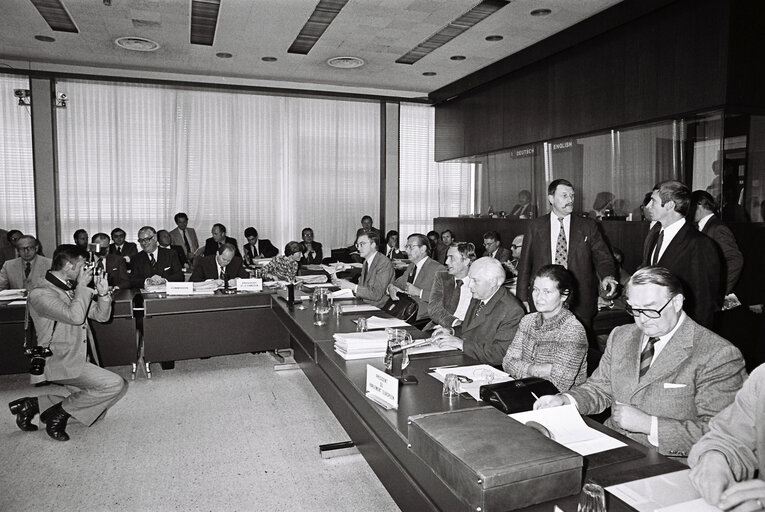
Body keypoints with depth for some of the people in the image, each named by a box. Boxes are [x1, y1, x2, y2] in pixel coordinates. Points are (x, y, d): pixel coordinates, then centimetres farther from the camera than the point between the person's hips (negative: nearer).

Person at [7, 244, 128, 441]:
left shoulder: (73, 290, 12)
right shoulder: (40, 294, -14)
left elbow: (101, 316, 12)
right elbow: (75, 316, -29)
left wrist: (102, 293, -5)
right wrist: (81, 286, -18)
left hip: (77, 360, 9)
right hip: (60, 362, -9)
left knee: (96, 409, 10)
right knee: (115, 385, -21)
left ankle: (33, 404, 13)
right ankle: (59, 413, -6)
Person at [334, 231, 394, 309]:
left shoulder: (384, 263, -16)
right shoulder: (366, 262, 11)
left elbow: (376, 294, -21)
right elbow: (361, 286, 11)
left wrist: (352, 286, -21)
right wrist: (342, 282, -4)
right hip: (365, 304, 7)